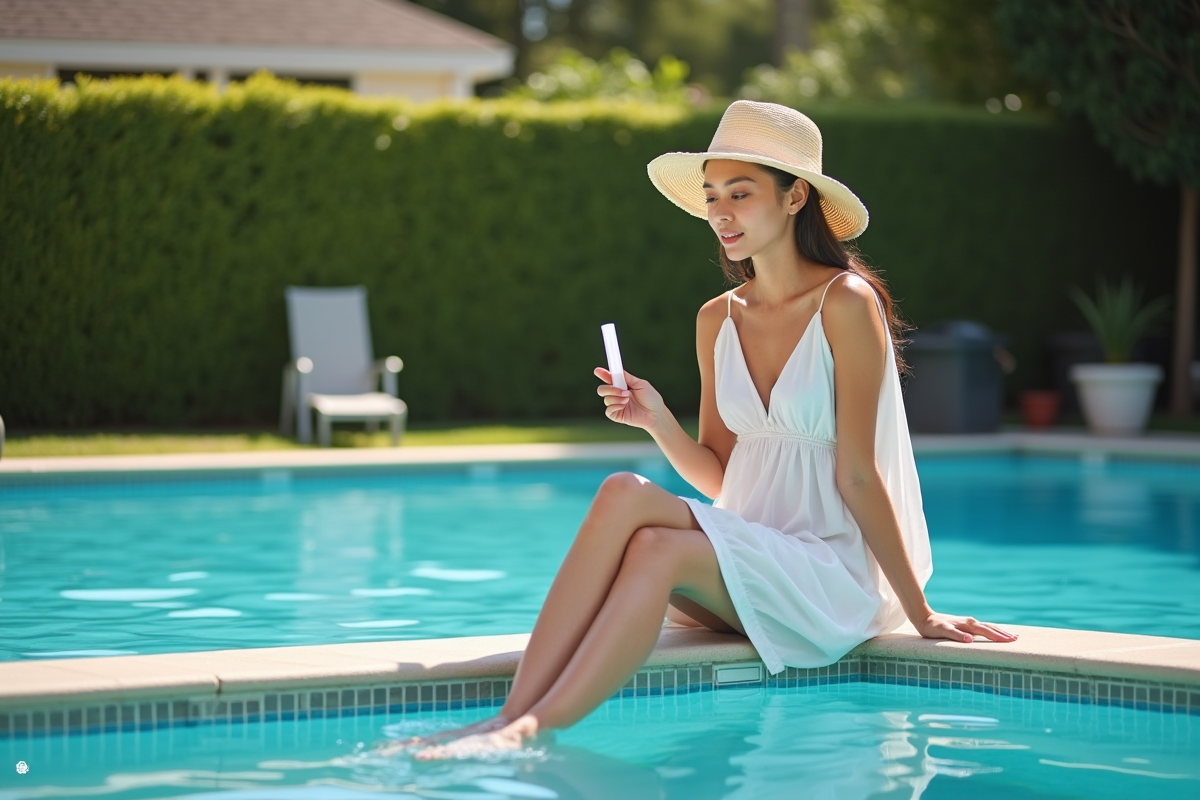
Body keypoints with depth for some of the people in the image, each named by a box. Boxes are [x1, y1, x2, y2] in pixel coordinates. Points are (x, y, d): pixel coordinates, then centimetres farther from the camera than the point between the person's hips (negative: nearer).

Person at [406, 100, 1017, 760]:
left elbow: (858, 475, -9)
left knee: (657, 549, -31)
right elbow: (720, 477, 13)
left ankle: (531, 731, -38)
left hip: (836, 575, -5)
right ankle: (512, 716, -34)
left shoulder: (846, 304, -10)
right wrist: (659, 423, -5)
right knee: (624, 491, -24)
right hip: (747, 568, 5)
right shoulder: (717, 320, 10)